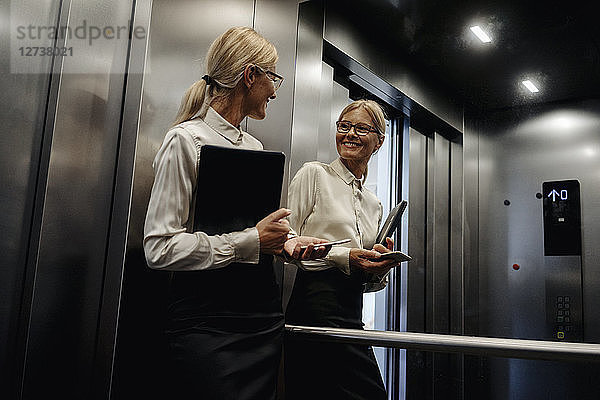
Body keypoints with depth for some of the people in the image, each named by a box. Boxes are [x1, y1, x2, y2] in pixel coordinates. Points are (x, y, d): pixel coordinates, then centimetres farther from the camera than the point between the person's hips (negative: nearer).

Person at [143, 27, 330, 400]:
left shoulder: (255, 146, 15)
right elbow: (160, 248, -17)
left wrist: (287, 241, 1)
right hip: (208, 321, -7)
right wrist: (251, 241, -18)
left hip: (264, 312, 7)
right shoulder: (186, 140, -9)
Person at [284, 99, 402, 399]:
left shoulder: (374, 204, 19)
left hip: (353, 313, 6)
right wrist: (343, 257, -15)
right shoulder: (314, 174, 2)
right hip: (315, 305, -6)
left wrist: (379, 268, -1)